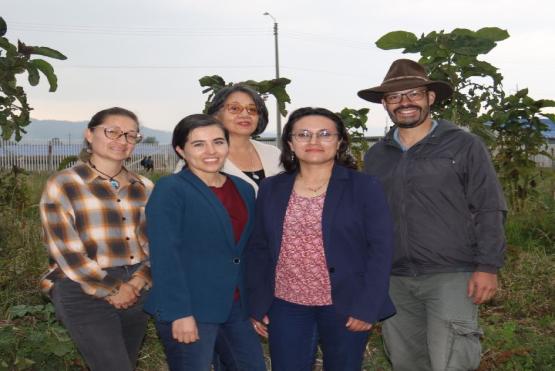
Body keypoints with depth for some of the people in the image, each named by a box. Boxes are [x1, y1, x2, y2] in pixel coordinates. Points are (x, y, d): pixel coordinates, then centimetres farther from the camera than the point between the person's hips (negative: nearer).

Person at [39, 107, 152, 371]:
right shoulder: (63, 185, -6)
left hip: (135, 293, 5)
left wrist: (137, 283, -9)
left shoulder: (144, 188, 9)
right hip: (85, 295, -5)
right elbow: (66, 250, -11)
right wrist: (111, 290, -10)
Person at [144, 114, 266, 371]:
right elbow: (164, 255, -16)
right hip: (191, 307, -6)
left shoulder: (243, 189, 9)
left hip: (240, 303, 6)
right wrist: (179, 313, -20)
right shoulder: (170, 190, -10)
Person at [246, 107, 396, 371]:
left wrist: (367, 307, -14)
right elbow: (258, 249, 7)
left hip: (345, 305, -2)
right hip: (285, 305, 2)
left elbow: (381, 248, -8)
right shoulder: (271, 189, 5)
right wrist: (257, 305, 3)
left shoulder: (365, 187, -5)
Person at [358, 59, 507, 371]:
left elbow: (489, 211, -4)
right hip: (395, 280, 5)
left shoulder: (464, 146, -2)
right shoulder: (376, 156, 11)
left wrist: (488, 267, -12)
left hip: (452, 276, -4)